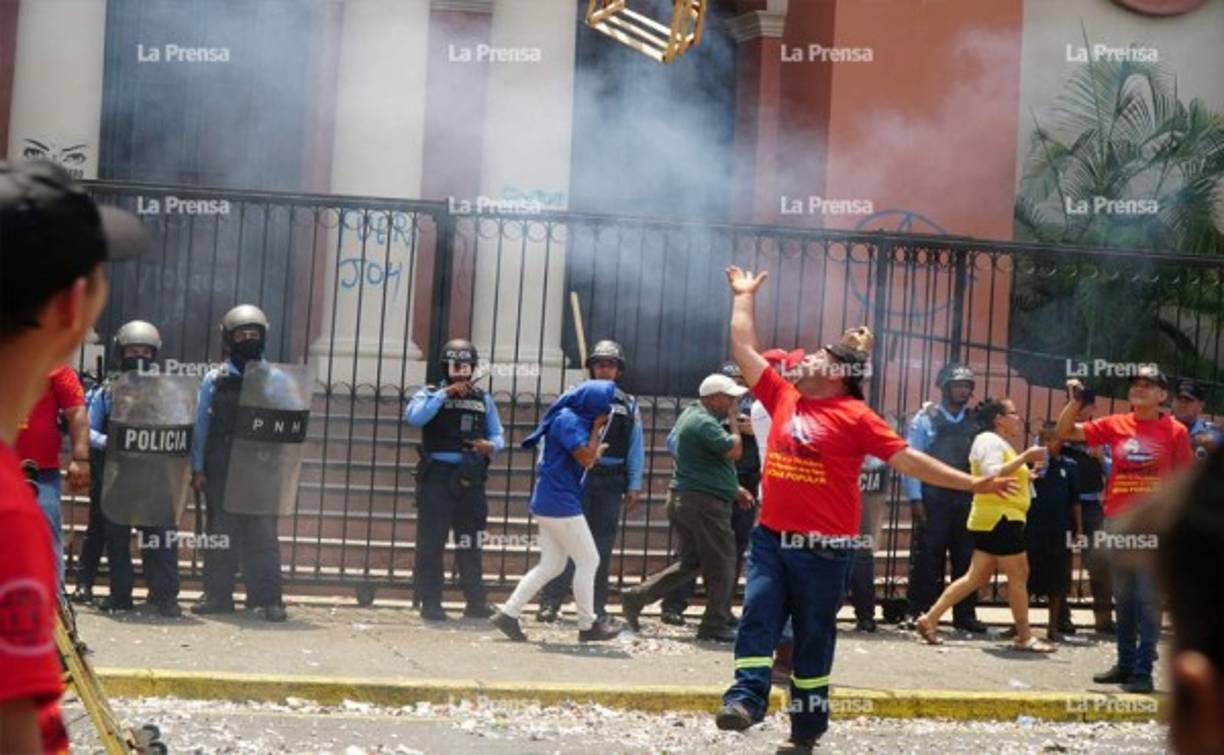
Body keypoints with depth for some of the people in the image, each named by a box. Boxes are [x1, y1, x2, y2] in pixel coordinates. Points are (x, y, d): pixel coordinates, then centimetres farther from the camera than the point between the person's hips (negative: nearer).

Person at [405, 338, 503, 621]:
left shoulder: (484, 400, 16)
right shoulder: (430, 394, 5)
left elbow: (498, 436, 15)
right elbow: (414, 417, -15)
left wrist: (491, 445, -8)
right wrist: (444, 394, -15)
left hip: (471, 479, 3)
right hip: (437, 477, -3)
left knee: (471, 544, 7)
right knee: (432, 542, -4)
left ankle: (476, 602, 12)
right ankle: (430, 603, 0)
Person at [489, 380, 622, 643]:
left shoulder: (575, 419, 14)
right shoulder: (568, 420, -16)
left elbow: (586, 460, 21)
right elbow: (586, 458, -22)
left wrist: (596, 449, 5)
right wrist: (596, 429, -12)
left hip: (549, 503, 10)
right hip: (560, 503, -10)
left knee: (551, 565, 11)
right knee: (588, 560, -2)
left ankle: (508, 613, 9)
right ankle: (587, 625, 5)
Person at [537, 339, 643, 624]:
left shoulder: (628, 406, 11)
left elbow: (636, 449, 10)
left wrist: (634, 486, 3)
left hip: (610, 484, 2)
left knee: (603, 546, 5)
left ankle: (596, 606, 12)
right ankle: (550, 603, -4)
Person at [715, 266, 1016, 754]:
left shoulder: (855, 417, -6)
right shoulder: (783, 398, 8)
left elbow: (908, 460, -7)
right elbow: (744, 350, 15)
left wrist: (970, 484, -11)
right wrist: (744, 297, 20)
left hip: (823, 548, -4)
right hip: (770, 538, 4)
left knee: (813, 637, 5)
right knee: (757, 618, -6)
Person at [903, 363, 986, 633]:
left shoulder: (976, 422, 10)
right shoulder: (925, 419, 1)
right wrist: (915, 498, -10)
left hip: (967, 501, 3)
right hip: (933, 499, -3)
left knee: (966, 558, 7)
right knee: (928, 558, -2)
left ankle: (965, 614, 15)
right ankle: (919, 614, 4)